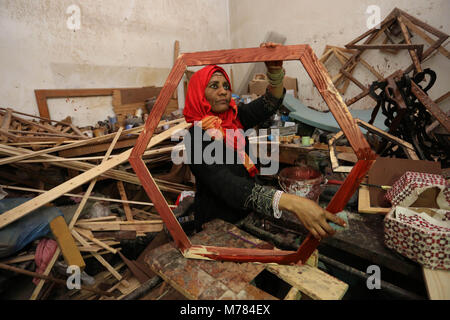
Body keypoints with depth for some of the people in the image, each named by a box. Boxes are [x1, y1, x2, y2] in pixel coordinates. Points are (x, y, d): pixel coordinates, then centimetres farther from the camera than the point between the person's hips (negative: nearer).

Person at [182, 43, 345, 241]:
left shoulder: (234, 116, 1)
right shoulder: (196, 137, -21)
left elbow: (270, 104, -6)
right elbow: (227, 186, -34)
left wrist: (275, 70, -26)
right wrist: (292, 203, -45)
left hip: (246, 213, 6)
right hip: (218, 223, -6)